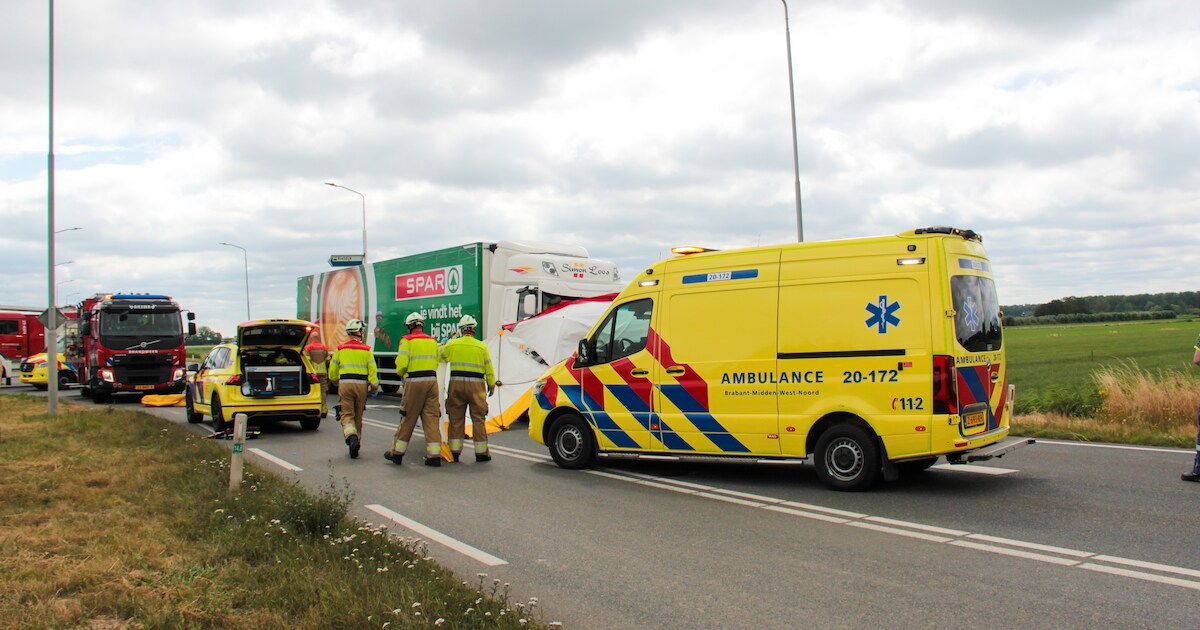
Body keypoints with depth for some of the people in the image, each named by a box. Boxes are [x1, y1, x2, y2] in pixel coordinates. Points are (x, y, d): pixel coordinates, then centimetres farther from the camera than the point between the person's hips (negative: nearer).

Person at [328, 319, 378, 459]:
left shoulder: (340, 348, 7)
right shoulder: (366, 349, 3)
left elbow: (332, 371, 13)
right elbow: (372, 369, -5)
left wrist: (337, 381, 31)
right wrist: (374, 386, 2)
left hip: (345, 384, 0)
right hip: (361, 384, 0)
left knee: (347, 415, -2)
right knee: (358, 416, 14)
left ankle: (352, 438, -26)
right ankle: (357, 440, 20)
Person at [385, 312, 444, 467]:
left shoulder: (407, 340, -3)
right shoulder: (432, 341, 12)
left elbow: (401, 363, -10)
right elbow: (437, 362, 10)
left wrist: (400, 373, 11)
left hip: (414, 382, -4)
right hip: (432, 380, 4)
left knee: (407, 419, 6)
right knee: (432, 418, 5)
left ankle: (397, 452, 19)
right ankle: (434, 455, 3)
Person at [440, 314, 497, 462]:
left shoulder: (451, 344, 2)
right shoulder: (482, 346, -1)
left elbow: (440, 358, 17)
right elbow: (489, 370, 3)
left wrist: (443, 345, 37)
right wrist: (492, 385, 17)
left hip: (456, 383, 2)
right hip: (476, 384, -2)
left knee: (456, 418, 9)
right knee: (478, 418, 5)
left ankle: (454, 451, 12)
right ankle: (481, 452, 8)